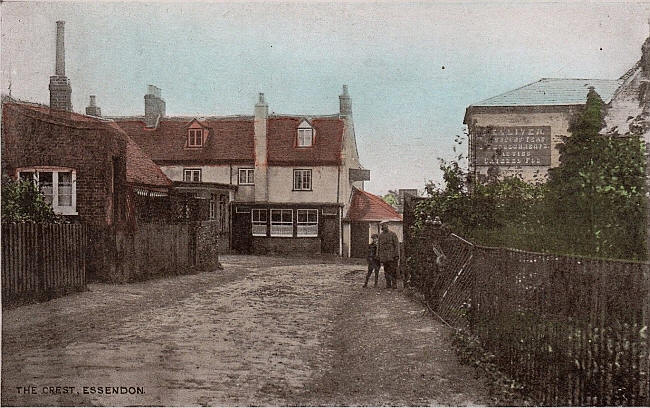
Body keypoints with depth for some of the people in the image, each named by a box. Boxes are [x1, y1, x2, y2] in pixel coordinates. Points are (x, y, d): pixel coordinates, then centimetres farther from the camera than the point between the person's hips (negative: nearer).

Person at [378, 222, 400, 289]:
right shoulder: (380, 235, 12)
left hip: (392, 256, -4)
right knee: (386, 271, 7)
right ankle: (388, 285, 13)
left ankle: (394, 285, 1)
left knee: (393, 271, -4)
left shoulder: (393, 234, -1)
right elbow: (379, 247, 17)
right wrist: (378, 256, 13)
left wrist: (397, 255, -12)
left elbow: (397, 245, -4)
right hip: (384, 257, 4)